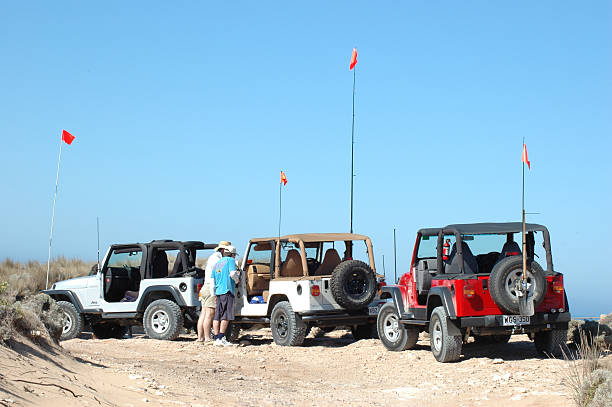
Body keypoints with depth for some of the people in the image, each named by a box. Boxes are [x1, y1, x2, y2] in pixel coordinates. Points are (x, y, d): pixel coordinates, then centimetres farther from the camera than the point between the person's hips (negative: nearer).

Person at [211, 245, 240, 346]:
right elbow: (232, 273, -15)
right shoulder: (230, 260, 0)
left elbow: (212, 280, 20)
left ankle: (216, 338, 6)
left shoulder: (217, 264, 22)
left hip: (218, 292, 8)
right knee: (226, 316, -7)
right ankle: (221, 338, -11)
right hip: (227, 291, -8)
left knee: (217, 316, 6)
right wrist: (237, 280, 4)